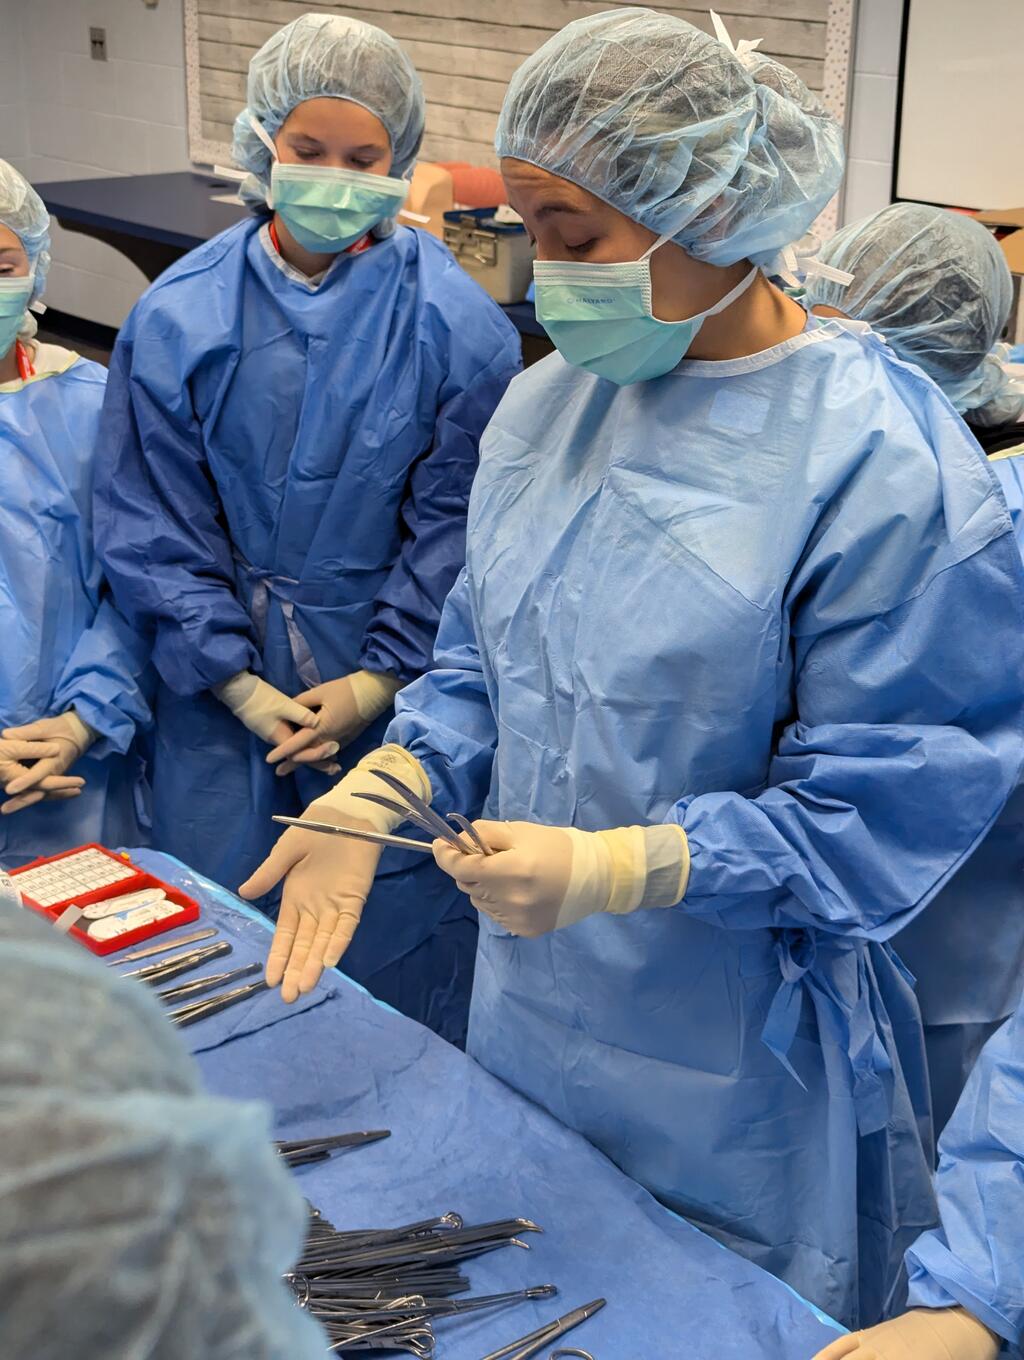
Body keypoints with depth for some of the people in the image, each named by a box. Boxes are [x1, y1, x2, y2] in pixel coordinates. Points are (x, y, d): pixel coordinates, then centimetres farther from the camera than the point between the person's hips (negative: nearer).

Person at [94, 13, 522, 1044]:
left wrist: (378, 680, -11)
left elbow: (455, 524, -4)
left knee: (398, 936, 8)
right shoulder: (179, 318, -3)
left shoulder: (454, 325, -6)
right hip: (223, 693, 2)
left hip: (396, 692, -1)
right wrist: (239, 685, -7)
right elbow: (150, 523, -1)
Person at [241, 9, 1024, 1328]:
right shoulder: (550, 399, 0)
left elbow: (883, 803, -19)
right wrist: (389, 784, -10)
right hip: (527, 1012, 6)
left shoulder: (882, 460, -21)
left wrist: (616, 869, -28)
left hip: (735, 1067, -5)